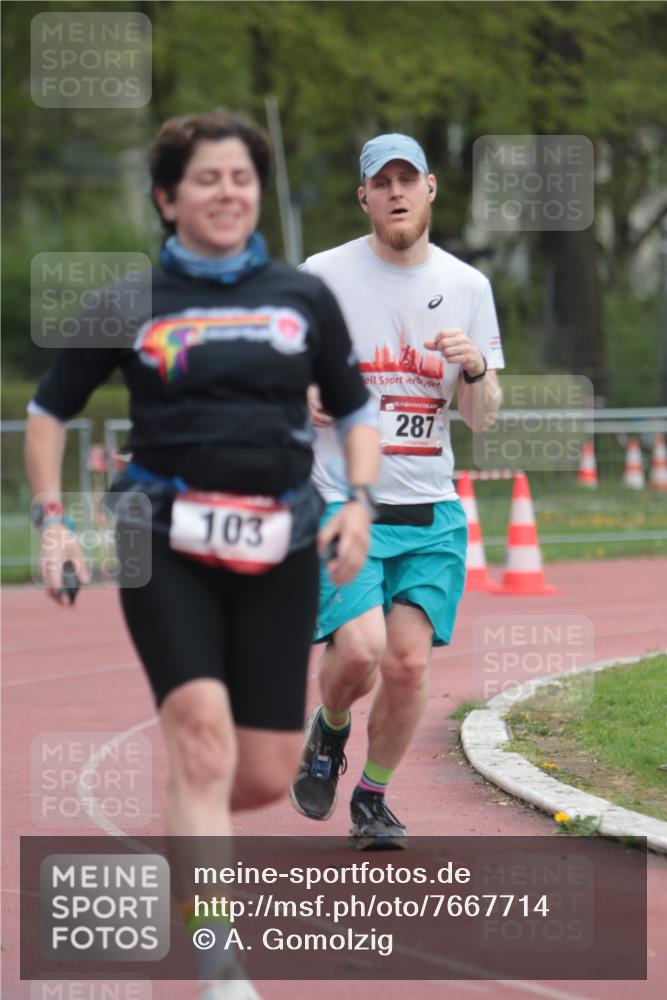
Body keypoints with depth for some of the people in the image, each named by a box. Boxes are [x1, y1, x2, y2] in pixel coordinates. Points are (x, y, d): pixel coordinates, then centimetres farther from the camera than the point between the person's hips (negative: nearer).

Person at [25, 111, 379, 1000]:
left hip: (278, 553, 3)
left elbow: (357, 412, 19)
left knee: (265, 776, 0)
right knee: (203, 731, -21)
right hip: (166, 547, -3)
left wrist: (359, 502, 2)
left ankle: (185, 834, 37)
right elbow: (49, 411, 13)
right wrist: (51, 520, 2)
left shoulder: (304, 298, 10)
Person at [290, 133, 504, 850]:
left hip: (432, 513, 3)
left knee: (408, 663, -5)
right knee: (359, 650, -19)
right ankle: (329, 731, 15)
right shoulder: (321, 277, -1)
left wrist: (476, 369, -13)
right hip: (343, 503, -3)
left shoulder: (468, 287, 8)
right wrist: (296, 400, -13)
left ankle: (372, 802, 16)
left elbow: (480, 420, 9)